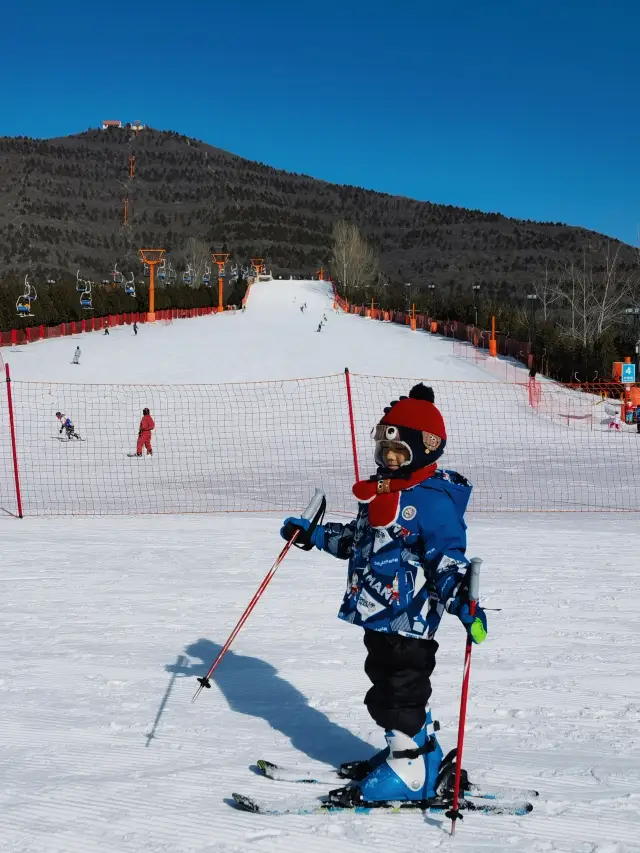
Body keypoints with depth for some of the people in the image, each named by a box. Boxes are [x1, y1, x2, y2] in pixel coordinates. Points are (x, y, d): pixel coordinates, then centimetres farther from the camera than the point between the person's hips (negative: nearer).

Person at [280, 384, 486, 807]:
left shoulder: (433, 500, -16)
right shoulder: (379, 492, 12)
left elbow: (448, 559, -20)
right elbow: (356, 540, 26)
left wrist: (463, 602, -35)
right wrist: (311, 533, 26)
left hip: (409, 619, -9)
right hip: (378, 614, 9)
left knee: (397, 695, -3)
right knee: (396, 689, 19)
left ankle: (411, 773, 9)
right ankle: (423, 755, 33)